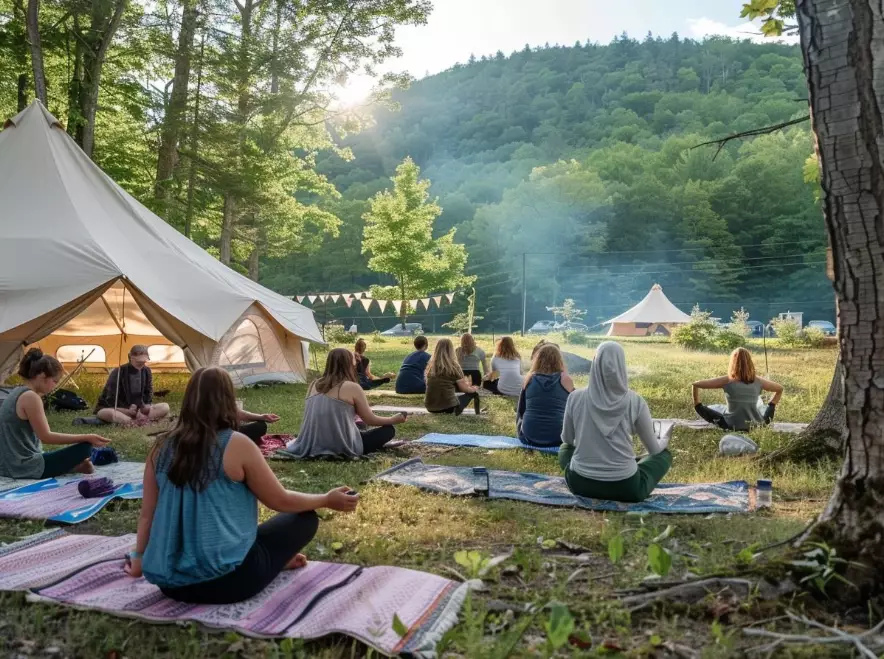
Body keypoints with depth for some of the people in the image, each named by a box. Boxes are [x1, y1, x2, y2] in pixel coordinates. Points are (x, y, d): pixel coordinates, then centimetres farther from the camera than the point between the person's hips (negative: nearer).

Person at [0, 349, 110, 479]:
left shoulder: (17, 393, 10)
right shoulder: (30, 397, -19)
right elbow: (46, 437, -19)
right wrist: (87, 437, -17)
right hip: (26, 468, -10)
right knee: (84, 447, -6)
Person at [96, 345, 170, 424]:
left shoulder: (146, 371, -2)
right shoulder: (119, 372, -16)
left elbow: (149, 394, 5)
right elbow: (111, 399, -16)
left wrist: (144, 408, -15)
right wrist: (128, 411, -23)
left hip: (139, 409, 5)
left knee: (165, 407, -17)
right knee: (109, 413, -41)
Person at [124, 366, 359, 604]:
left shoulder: (162, 447, 1)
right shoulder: (236, 445, -14)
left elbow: (147, 514, 8)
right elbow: (280, 501, -4)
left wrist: (139, 558, 23)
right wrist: (327, 500, 11)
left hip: (169, 583, 6)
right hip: (225, 579, -6)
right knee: (305, 519, 9)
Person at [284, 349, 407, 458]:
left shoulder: (314, 385, 9)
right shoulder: (352, 387, -7)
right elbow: (370, 420, 2)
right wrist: (394, 420, 20)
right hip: (342, 448, -6)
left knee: (359, 426, 32)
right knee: (388, 430, 7)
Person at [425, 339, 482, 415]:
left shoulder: (430, 366, 3)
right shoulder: (454, 367, -10)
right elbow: (464, 389, 0)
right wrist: (473, 388, 24)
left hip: (430, 407, 6)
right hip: (448, 407, -5)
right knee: (472, 392, 18)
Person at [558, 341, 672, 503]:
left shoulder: (576, 397, -8)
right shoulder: (635, 402, -12)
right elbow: (654, 449, 3)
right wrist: (664, 440, 28)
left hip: (580, 483, 1)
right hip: (625, 488, -1)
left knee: (565, 448, 32)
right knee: (664, 454, 22)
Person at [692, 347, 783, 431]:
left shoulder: (727, 381, -10)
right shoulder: (758, 381, 0)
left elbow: (695, 385, -9)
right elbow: (780, 389, 18)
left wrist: (697, 405, 4)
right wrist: (772, 405, 28)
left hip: (732, 426, -4)